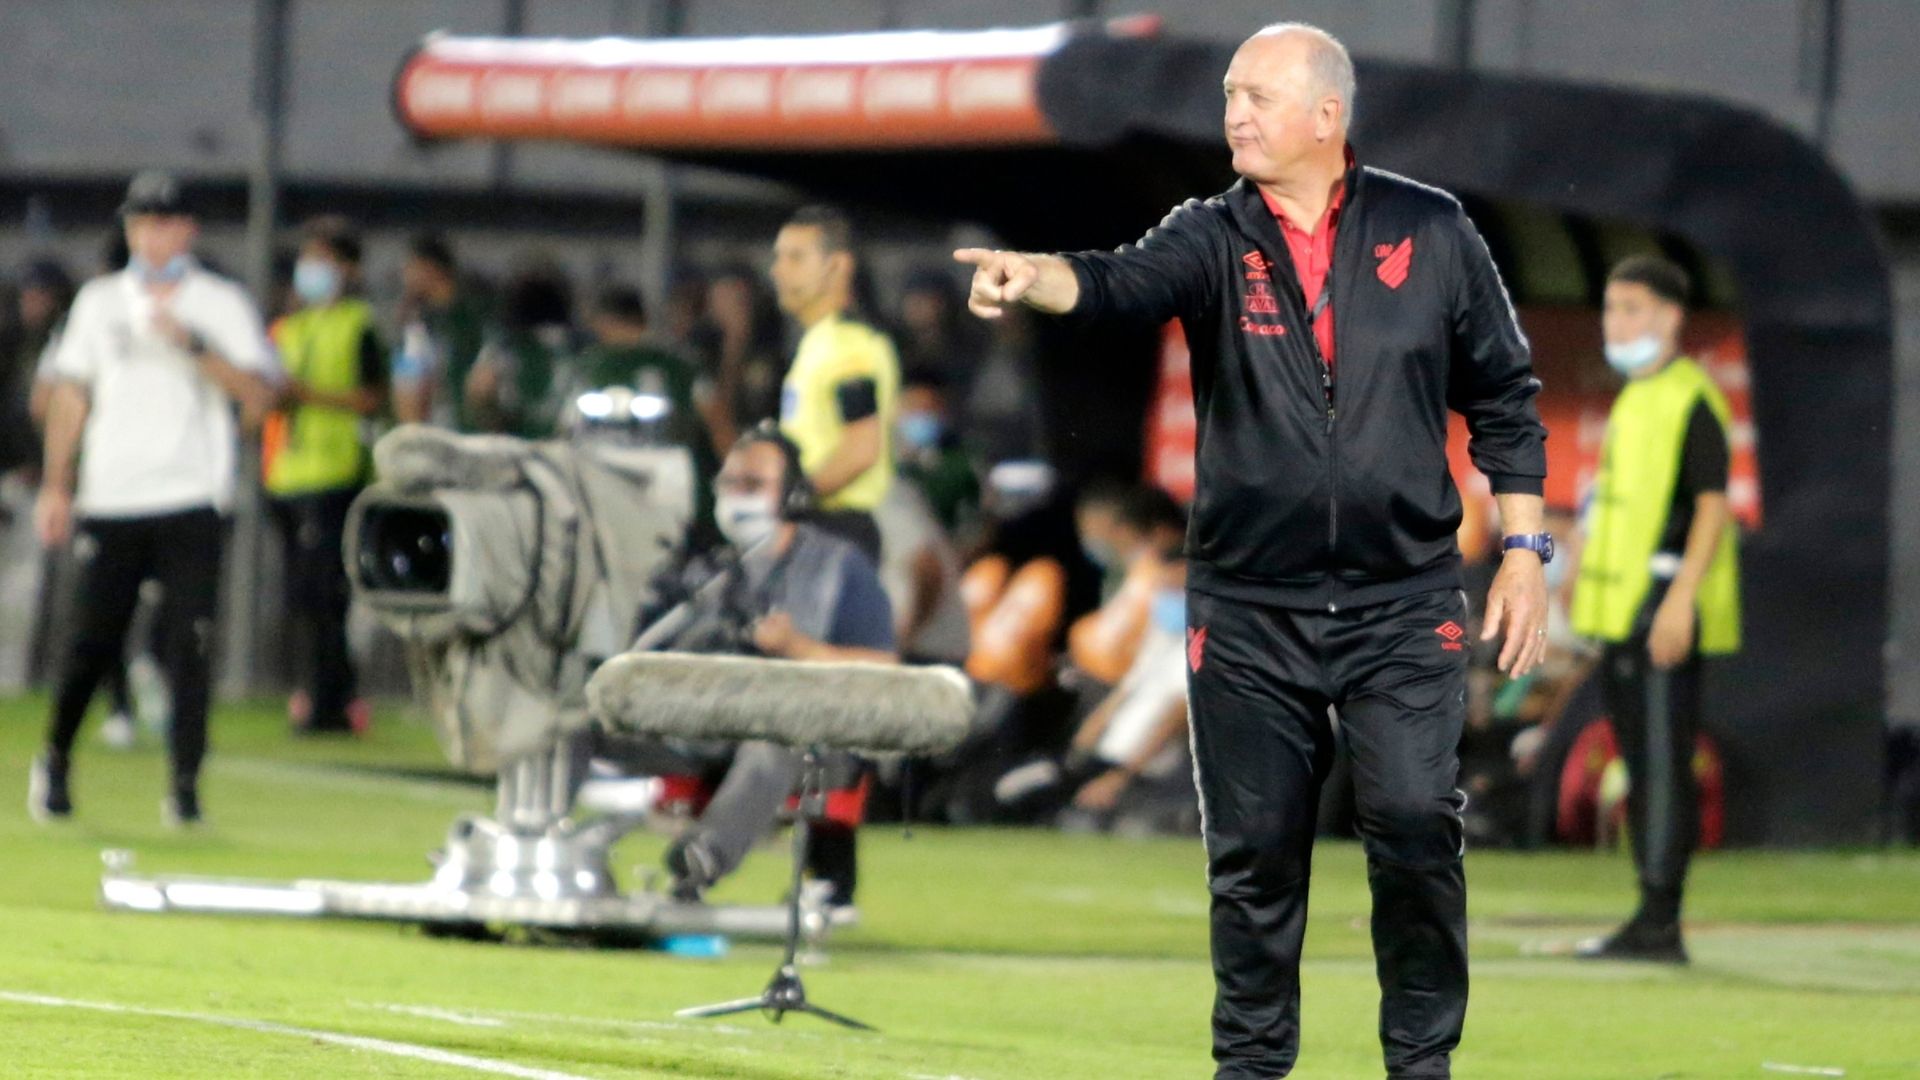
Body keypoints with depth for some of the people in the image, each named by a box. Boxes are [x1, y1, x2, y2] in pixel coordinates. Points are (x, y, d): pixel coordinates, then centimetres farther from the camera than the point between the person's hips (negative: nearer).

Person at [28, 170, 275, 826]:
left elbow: (257, 395, -7)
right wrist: (56, 486, 8)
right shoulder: (100, 301, 13)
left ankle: (185, 785, -5)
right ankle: (56, 759, 23)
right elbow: (70, 396, 15)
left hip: (191, 502, -2)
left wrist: (194, 343, -19)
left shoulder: (221, 303, 5)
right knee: (93, 640, 3)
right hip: (110, 501, 2)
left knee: (188, 644, -8)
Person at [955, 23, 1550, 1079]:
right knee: (1254, 849, 5)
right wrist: (1030, 275, -42)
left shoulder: (1429, 231, 2)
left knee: (1416, 826, -10)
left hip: (1404, 604, -1)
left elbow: (1502, 397, 8)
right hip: (1248, 610, 1)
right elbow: (1120, 283, -20)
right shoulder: (1214, 239, 1)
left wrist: (1524, 549, 4)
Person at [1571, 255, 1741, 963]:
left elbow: (1713, 504, -16)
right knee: (1644, 768, 11)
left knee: (1662, 764, -11)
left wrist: (1679, 597, -24)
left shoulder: (1691, 400, -9)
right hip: (1627, 613, 10)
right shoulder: (1634, 401, 19)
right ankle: (1653, 926, 14)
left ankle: (1658, 923, -13)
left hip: (1666, 609, -10)